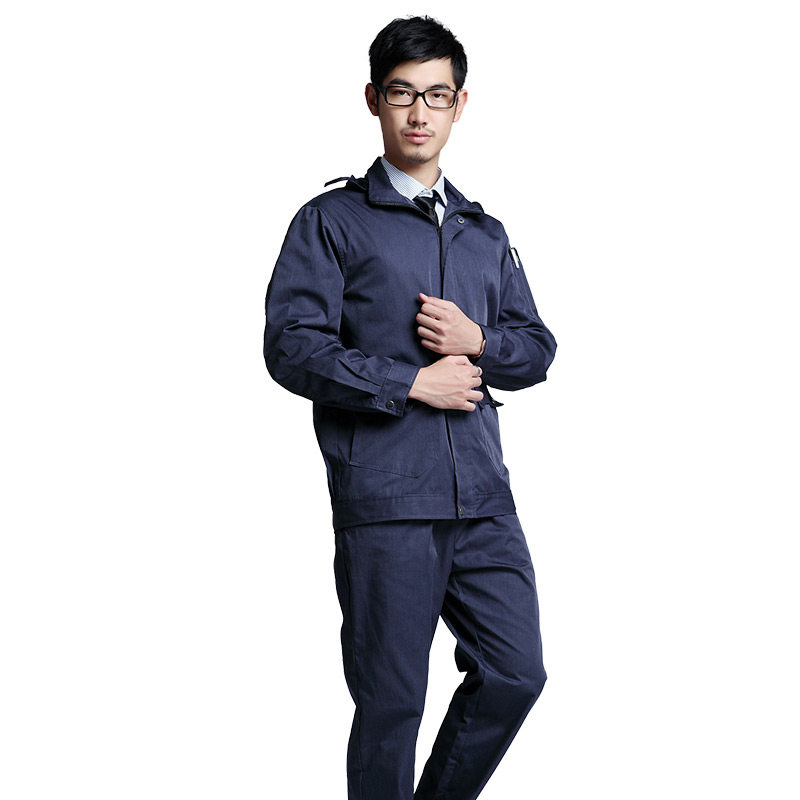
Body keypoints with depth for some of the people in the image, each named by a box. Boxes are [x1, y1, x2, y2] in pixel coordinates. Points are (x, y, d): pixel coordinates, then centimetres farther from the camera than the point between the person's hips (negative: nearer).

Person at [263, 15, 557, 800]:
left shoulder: (485, 233, 19)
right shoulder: (332, 221, 2)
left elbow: (539, 347, 18)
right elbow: (292, 347, -8)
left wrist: (479, 343, -4)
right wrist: (412, 385, -11)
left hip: (483, 498, 5)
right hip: (385, 504, -5)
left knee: (516, 673, 6)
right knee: (391, 700, 1)